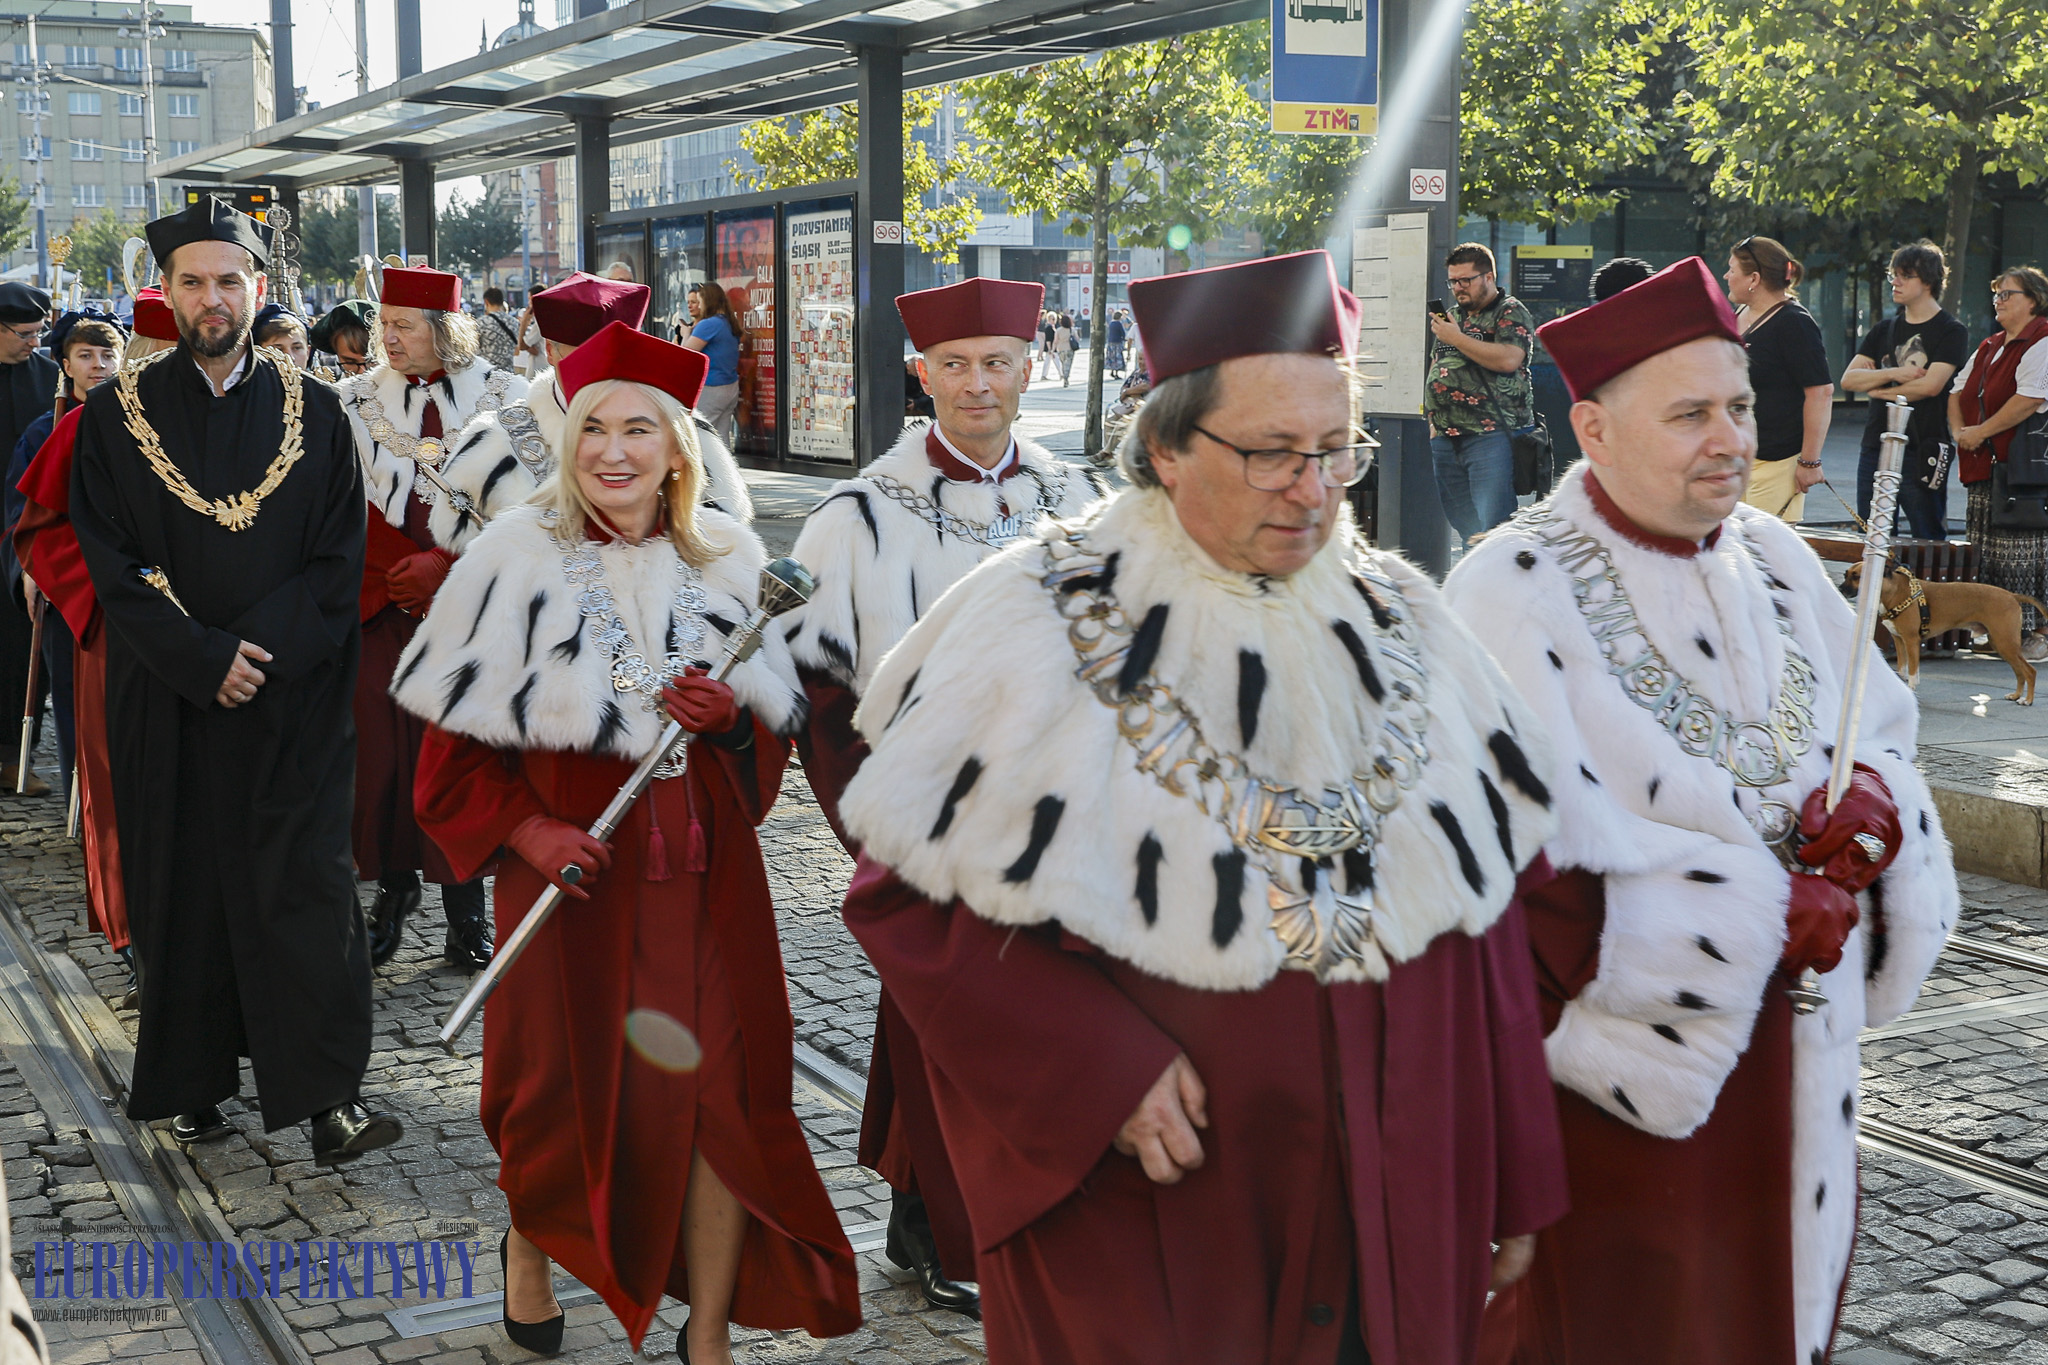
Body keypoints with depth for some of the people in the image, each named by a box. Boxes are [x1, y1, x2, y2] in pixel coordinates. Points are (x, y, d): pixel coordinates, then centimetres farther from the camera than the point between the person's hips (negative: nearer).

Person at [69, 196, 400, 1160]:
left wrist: (265, 651, -13)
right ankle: (196, 1086, 20)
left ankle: (328, 1100, -1)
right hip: (169, 704, 0)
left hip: (295, 700, 0)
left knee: (306, 889, -4)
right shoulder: (118, 414, 3)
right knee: (183, 891, 7)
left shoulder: (313, 412, 5)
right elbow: (113, 564, -2)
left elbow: (340, 560, 1)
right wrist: (203, 660, -13)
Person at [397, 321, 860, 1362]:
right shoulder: (520, 562, -6)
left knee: (721, 1094, 1)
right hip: (573, 870, -2)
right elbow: (458, 745, -2)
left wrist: (731, 719, -11)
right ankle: (530, 1241, 43)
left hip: (704, 872, 2)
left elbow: (778, 724, 11)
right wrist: (525, 830, -16)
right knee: (567, 1088, 9)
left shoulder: (727, 562, 3)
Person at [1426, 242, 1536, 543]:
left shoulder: (1511, 312, -1)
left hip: (1491, 437, -7)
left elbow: (1508, 360, -19)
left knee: (1491, 527, -14)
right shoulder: (1451, 317, 21)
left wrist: (1457, 338, -12)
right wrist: (1432, 421, 17)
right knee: (1462, 527, 7)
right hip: (1446, 440, 7)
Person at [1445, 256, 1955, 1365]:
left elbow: (1880, 724, 14)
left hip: (1788, 1047, 6)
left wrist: (1878, 792, -11)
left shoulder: (1772, 559, 6)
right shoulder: (1515, 595, -16)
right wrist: (1760, 915, -18)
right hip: (1627, 1048, -6)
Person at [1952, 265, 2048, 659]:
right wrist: (1958, 430, 3)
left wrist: (1981, 431, -17)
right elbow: (1959, 391, 23)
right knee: (1986, 549, 10)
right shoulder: (1988, 347, 20)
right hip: (1985, 466, 9)